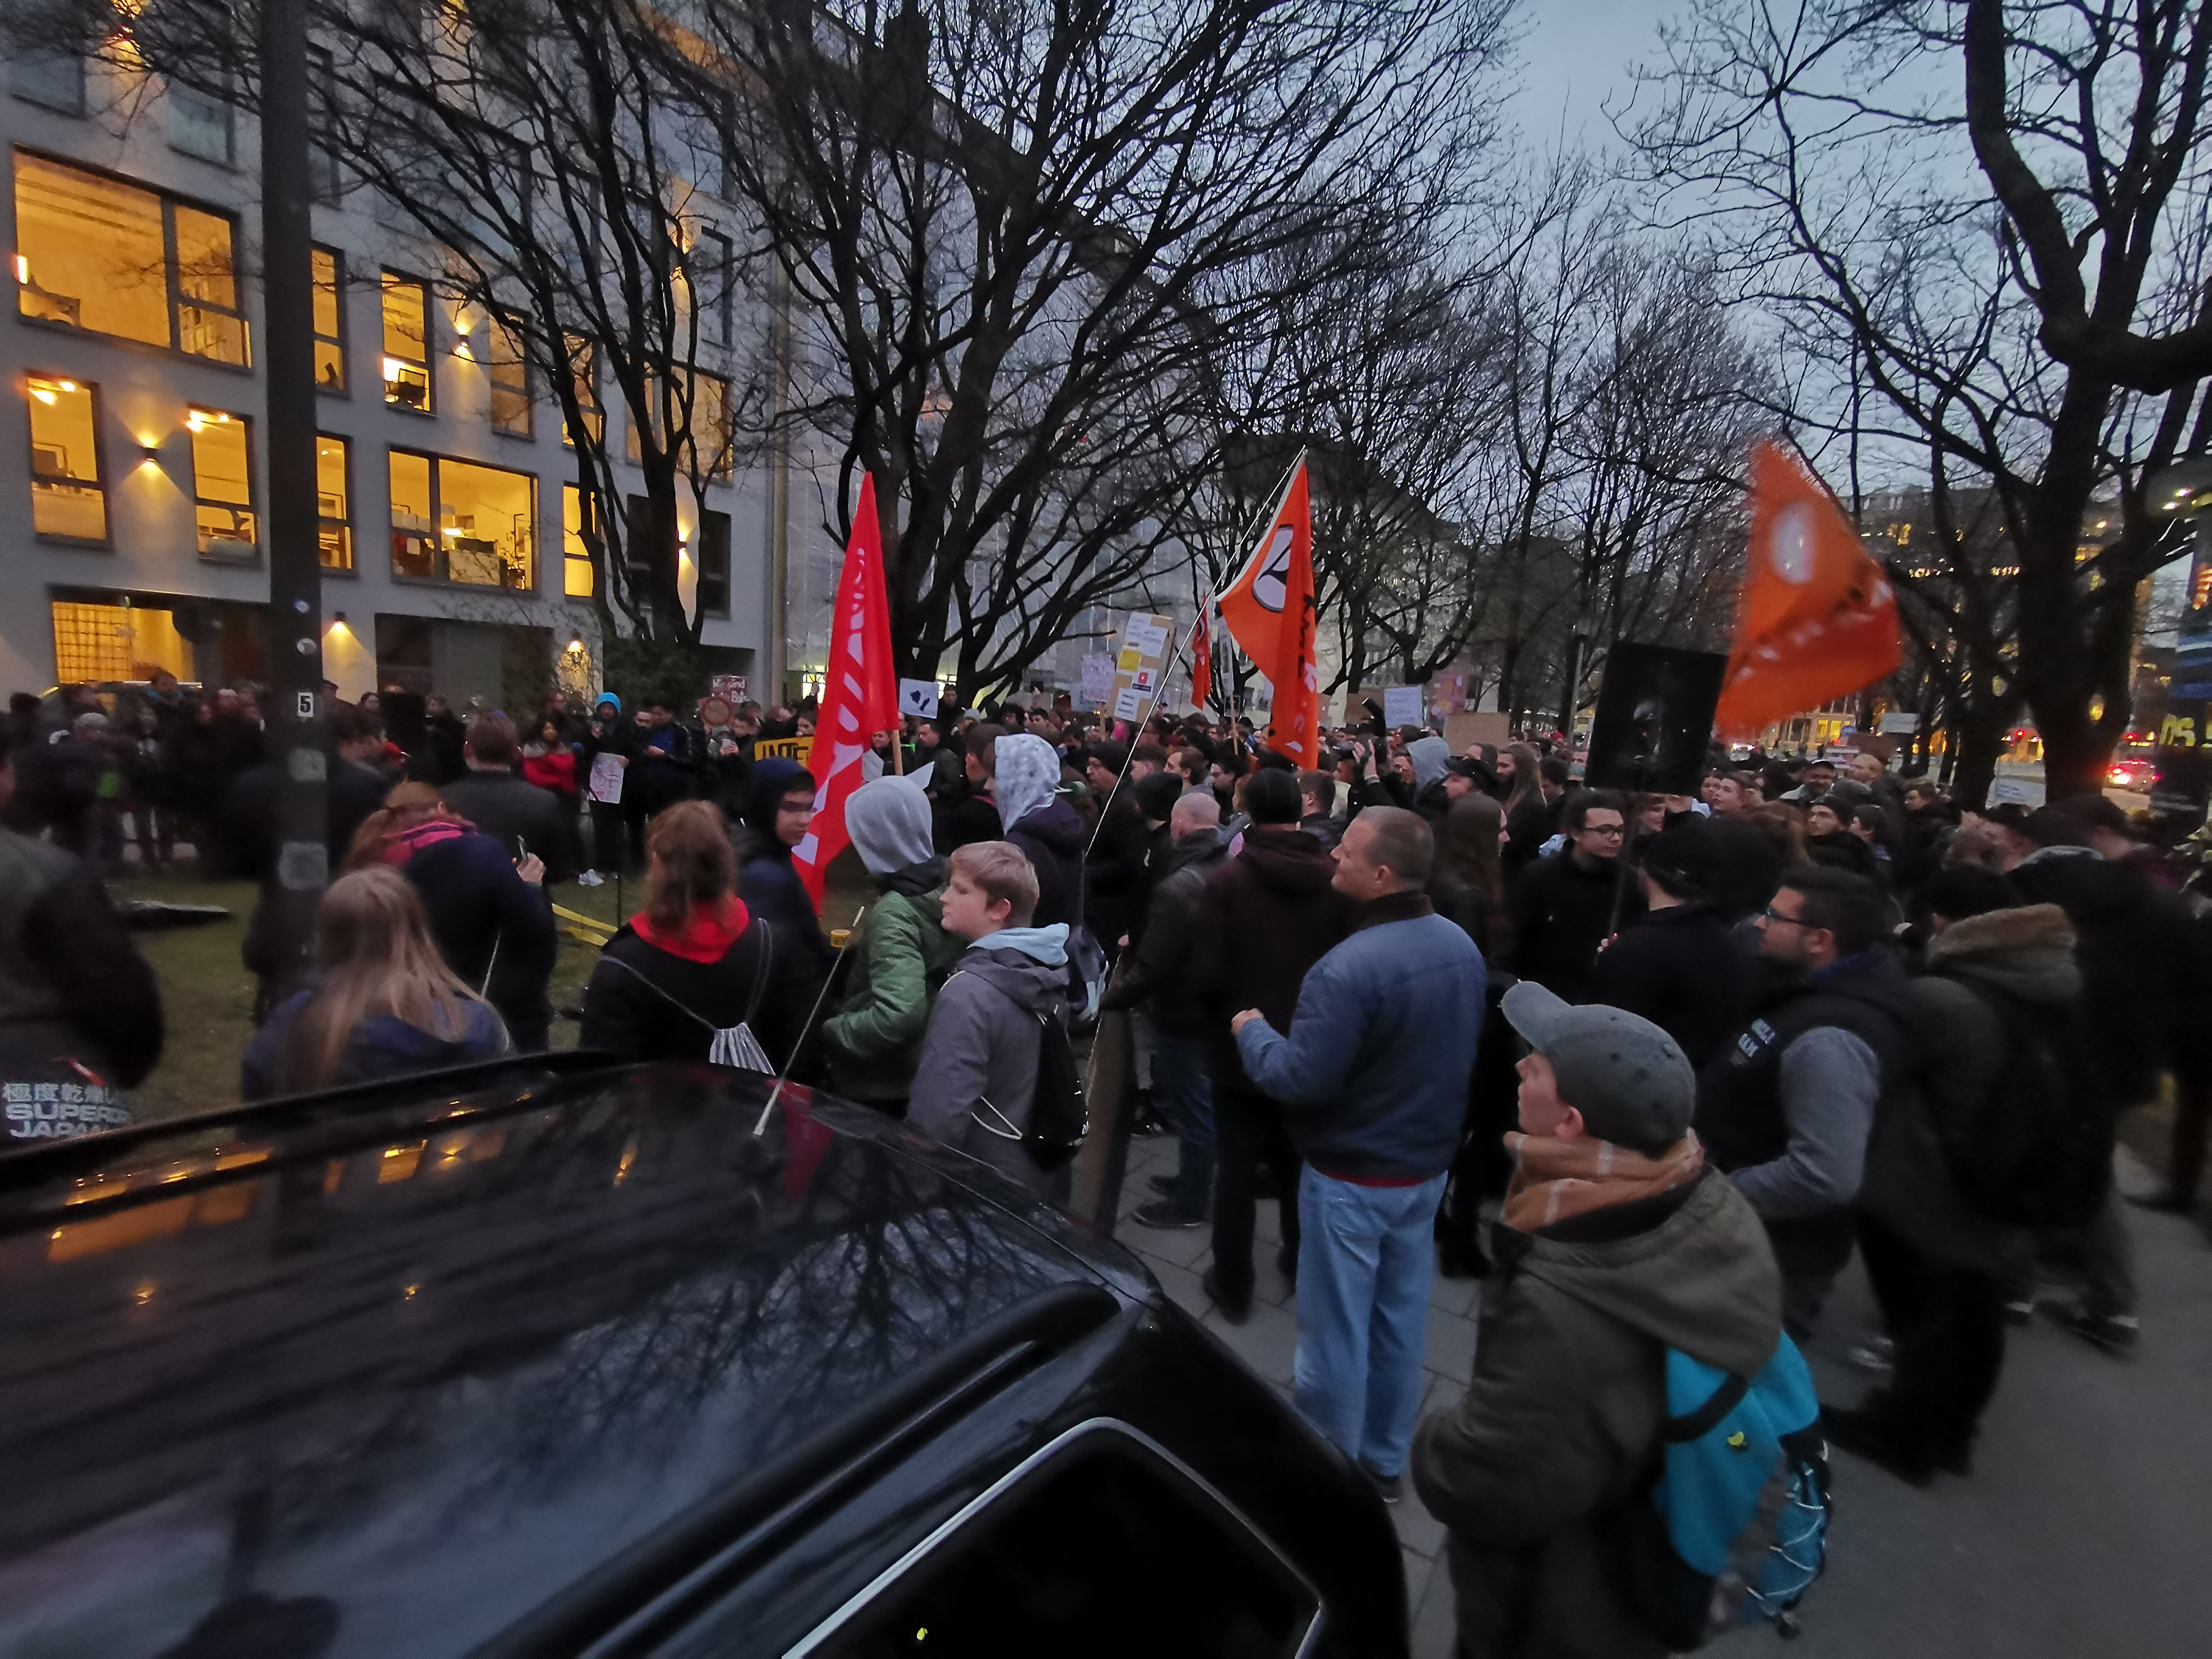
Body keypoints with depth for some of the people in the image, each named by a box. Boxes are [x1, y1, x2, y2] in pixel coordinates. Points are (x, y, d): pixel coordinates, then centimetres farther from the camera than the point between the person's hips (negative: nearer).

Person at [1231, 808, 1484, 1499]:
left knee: (1335, 1329, 11)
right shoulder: (1462, 946, -3)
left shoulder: (1348, 966, -30)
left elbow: (1298, 1080, -26)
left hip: (1352, 1174, -8)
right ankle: (1385, 1460, 40)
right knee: (1401, 1316, 21)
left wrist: (1251, 1030, -9)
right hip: (1427, 1163, 8)